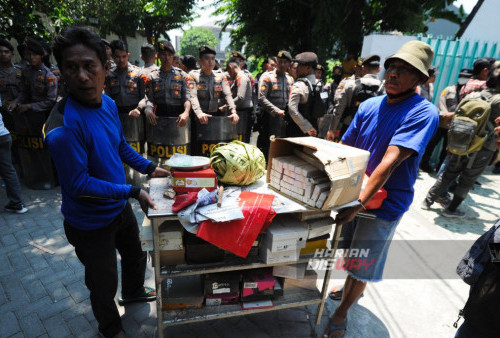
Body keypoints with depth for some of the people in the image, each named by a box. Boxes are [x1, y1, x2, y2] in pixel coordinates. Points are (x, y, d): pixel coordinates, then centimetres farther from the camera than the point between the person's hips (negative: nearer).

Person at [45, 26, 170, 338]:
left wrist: (149, 167, 4)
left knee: (136, 256, 30)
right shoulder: (64, 127, -31)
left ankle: (133, 292, 61)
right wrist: (133, 192, -25)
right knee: (104, 285, 17)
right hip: (91, 222, -7)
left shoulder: (108, 103, -6)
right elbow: (78, 185, -27)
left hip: (120, 207, 7)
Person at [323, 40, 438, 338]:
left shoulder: (423, 113, -18)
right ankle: (352, 288, 52)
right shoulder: (370, 105, -1)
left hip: (385, 202, -5)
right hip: (354, 194, 6)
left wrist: (360, 202, -34)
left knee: (363, 264, 9)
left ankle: (342, 313, 32)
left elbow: (390, 161, -29)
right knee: (348, 250, 23)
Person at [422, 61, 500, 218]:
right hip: (483, 151, -4)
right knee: (467, 181, 11)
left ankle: (428, 201, 18)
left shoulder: (472, 95, -1)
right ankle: (451, 209, 20)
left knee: (448, 174, 14)